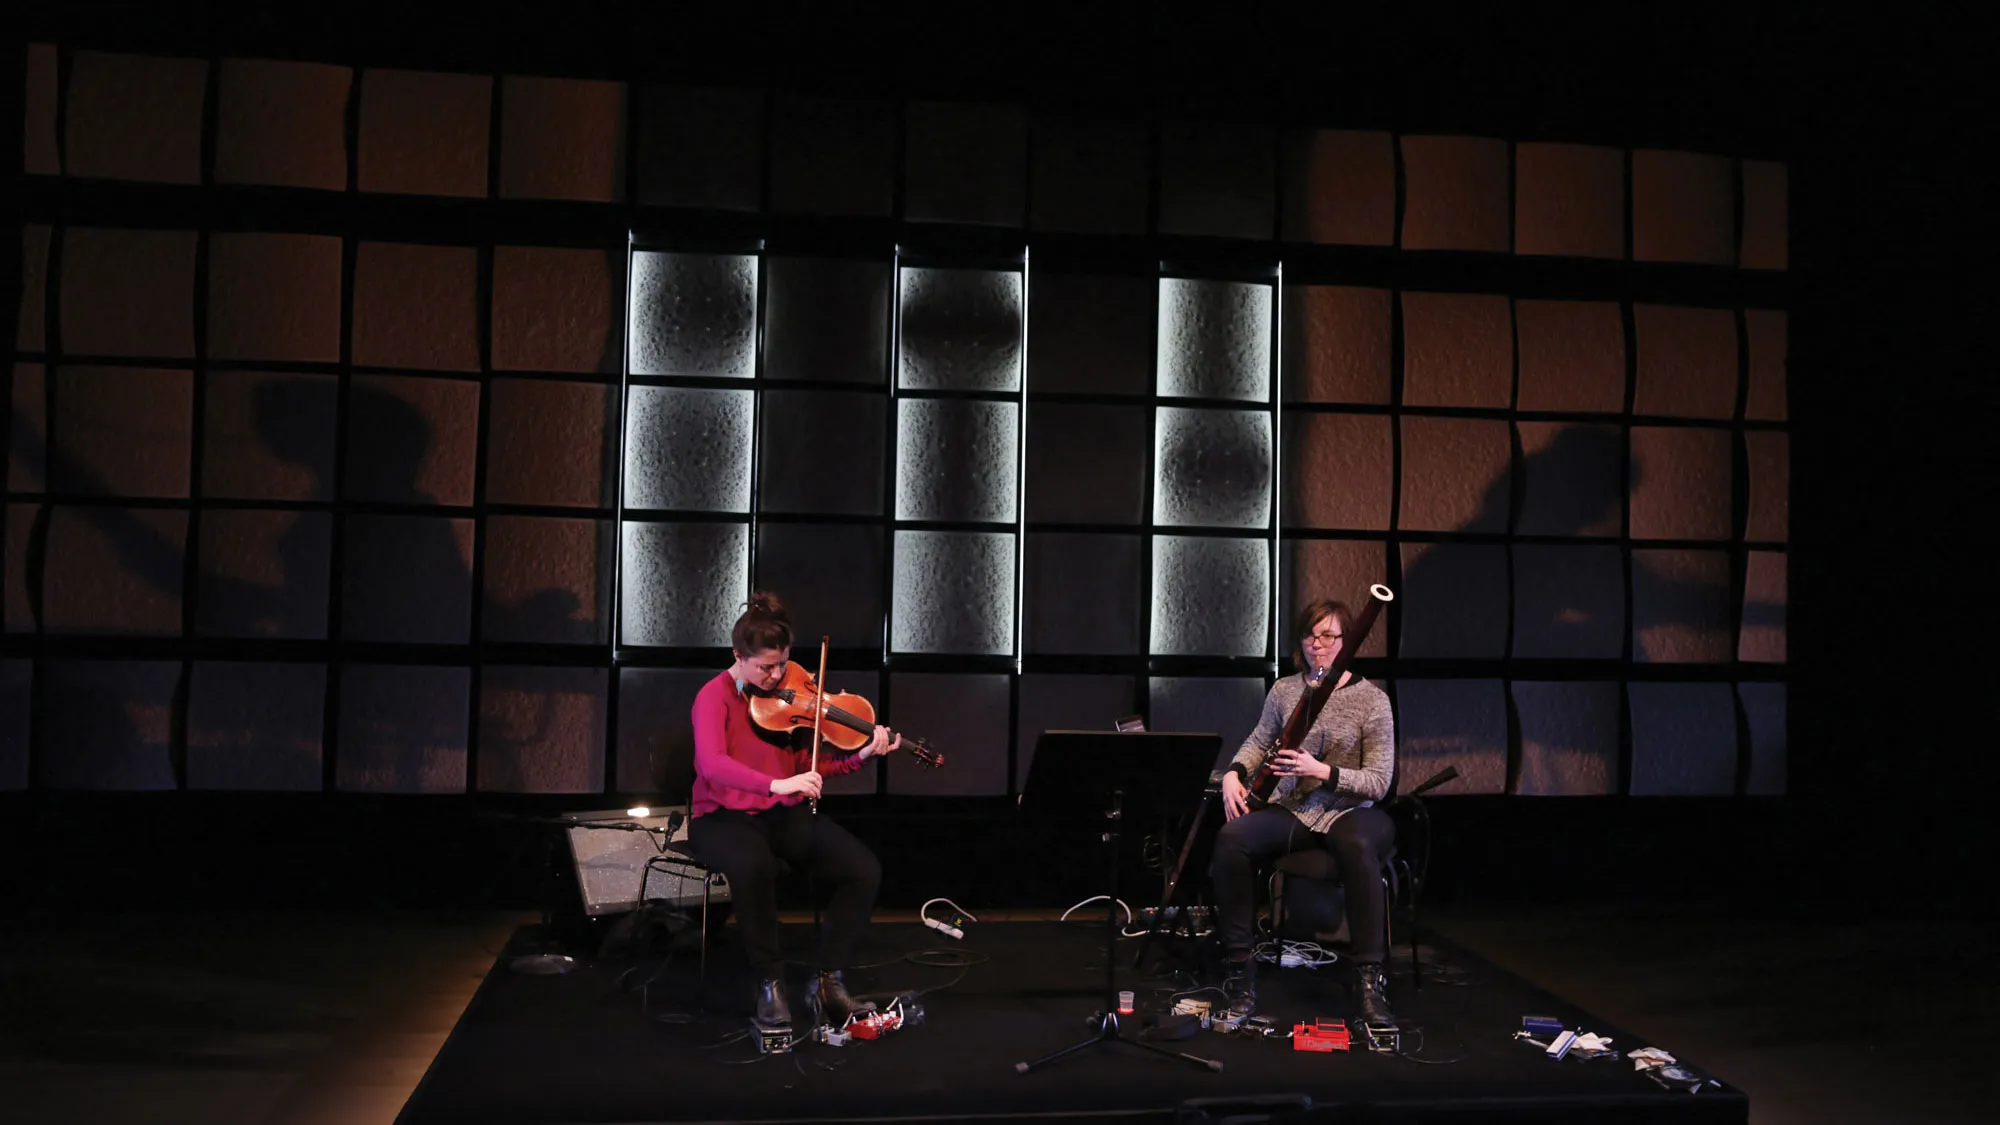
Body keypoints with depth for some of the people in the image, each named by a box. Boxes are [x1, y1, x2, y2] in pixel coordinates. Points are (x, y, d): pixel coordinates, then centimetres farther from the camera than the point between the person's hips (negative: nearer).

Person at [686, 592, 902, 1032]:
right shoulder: (715, 696, -12)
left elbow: (811, 765, 2)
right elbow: (712, 764, -30)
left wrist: (862, 754, -13)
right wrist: (778, 784, -42)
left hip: (786, 814, 5)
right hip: (724, 816, -5)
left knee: (865, 870, -17)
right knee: (754, 866, -40)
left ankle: (830, 977, -3)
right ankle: (770, 981, -19)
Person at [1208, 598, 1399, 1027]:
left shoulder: (1372, 700, -4)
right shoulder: (1283, 691, 8)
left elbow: (1378, 782, -8)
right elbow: (1258, 743, 21)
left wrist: (1322, 770, -22)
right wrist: (1234, 772, -1)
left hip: (1347, 810, -3)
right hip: (1289, 809, 3)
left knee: (1359, 849, -40)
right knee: (1231, 839, -29)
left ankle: (1370, 976, -29)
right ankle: (1239, 965, -19)